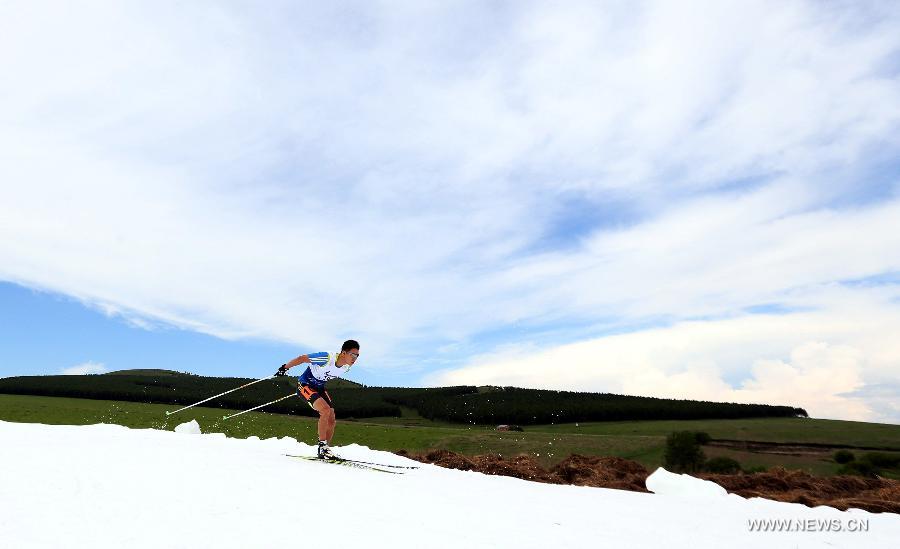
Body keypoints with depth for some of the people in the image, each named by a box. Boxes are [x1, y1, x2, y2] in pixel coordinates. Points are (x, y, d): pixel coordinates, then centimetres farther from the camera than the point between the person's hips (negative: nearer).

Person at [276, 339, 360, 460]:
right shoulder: (327, 358, -32)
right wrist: (285, 367, -11)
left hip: (319, 388, 7)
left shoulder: (347, 367, -9)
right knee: (325, 410, -27)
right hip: (305, 385, -7)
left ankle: (324, 449, 13)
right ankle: (322, 446, -16)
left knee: (331, 421, -2)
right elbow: (302, 358, -22)